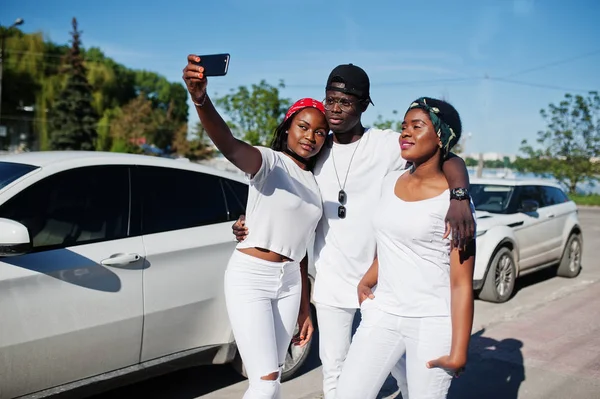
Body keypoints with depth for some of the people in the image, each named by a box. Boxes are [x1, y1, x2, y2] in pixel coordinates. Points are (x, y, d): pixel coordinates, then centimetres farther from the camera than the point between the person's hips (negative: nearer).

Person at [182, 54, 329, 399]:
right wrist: (201, 99, -53)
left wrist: (305, 308, 15)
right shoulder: (269, 162, -9)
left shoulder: (314, 183, 11)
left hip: (289, 281, 7)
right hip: (250, 278, -7)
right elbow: (230, 146, -33)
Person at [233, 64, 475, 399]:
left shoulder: (386, 144, -10)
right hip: (331, 281, 3)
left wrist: (460, 198, -38)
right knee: (334, 371, 12)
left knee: (397, 361, 14)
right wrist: (251, 224, -2)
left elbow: (449, 159, -17)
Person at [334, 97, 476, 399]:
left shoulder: (452, 200, -12)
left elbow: (462, 283, -12)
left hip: (433, 322, -5)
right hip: (383, 313, 6)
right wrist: (365, 282, 5)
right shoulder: (390, 182, 7)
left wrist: (458, 351, -15)